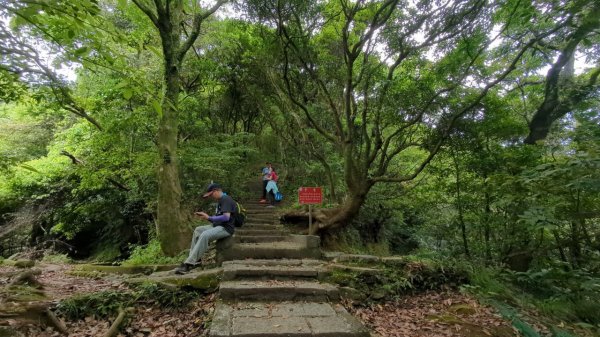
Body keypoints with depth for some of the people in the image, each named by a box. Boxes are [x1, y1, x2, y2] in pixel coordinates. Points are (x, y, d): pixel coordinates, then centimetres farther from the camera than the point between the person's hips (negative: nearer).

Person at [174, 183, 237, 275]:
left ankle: (189, 263, -24)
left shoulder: (226, 199, -12)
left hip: (226, 228, -11)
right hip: (218, 226, 11)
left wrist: (209, 218, -17)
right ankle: (195, 259, 1)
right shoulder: (220, 200, 20)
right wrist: (205, 216, 7)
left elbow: (226, 217, -24)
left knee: (204, 235, -28)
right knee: (198, 230, 8)